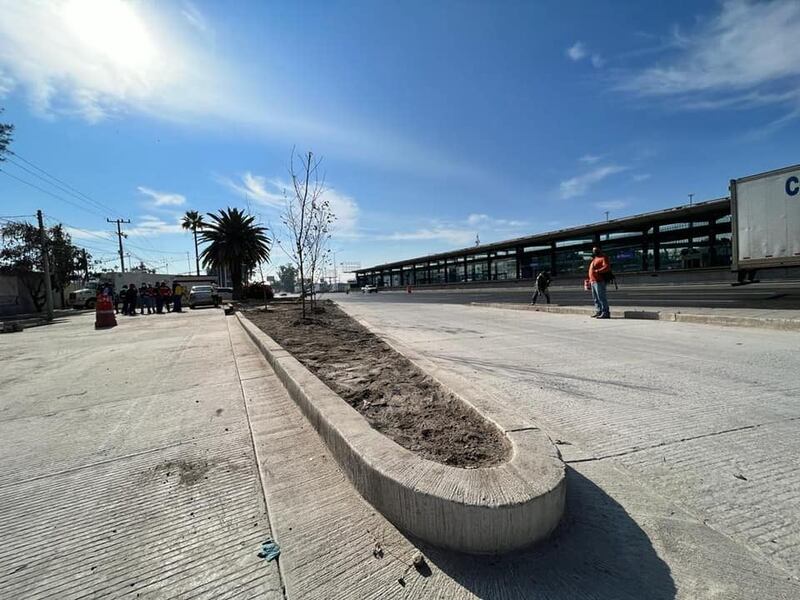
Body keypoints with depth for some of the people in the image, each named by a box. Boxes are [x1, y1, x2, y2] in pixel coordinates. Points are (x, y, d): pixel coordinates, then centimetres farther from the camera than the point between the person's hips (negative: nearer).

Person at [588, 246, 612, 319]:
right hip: (593, 281, 9)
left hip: (599, 281, -9)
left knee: (601, 297, -10)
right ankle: (599, 312, 19)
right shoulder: (594, 259, 24)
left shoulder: (603, 258, -4)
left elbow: (607, 267, -19)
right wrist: (590, 280, 21)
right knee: (595, 298, 12)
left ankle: (606, 313, -8)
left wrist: (597, 271, -28)